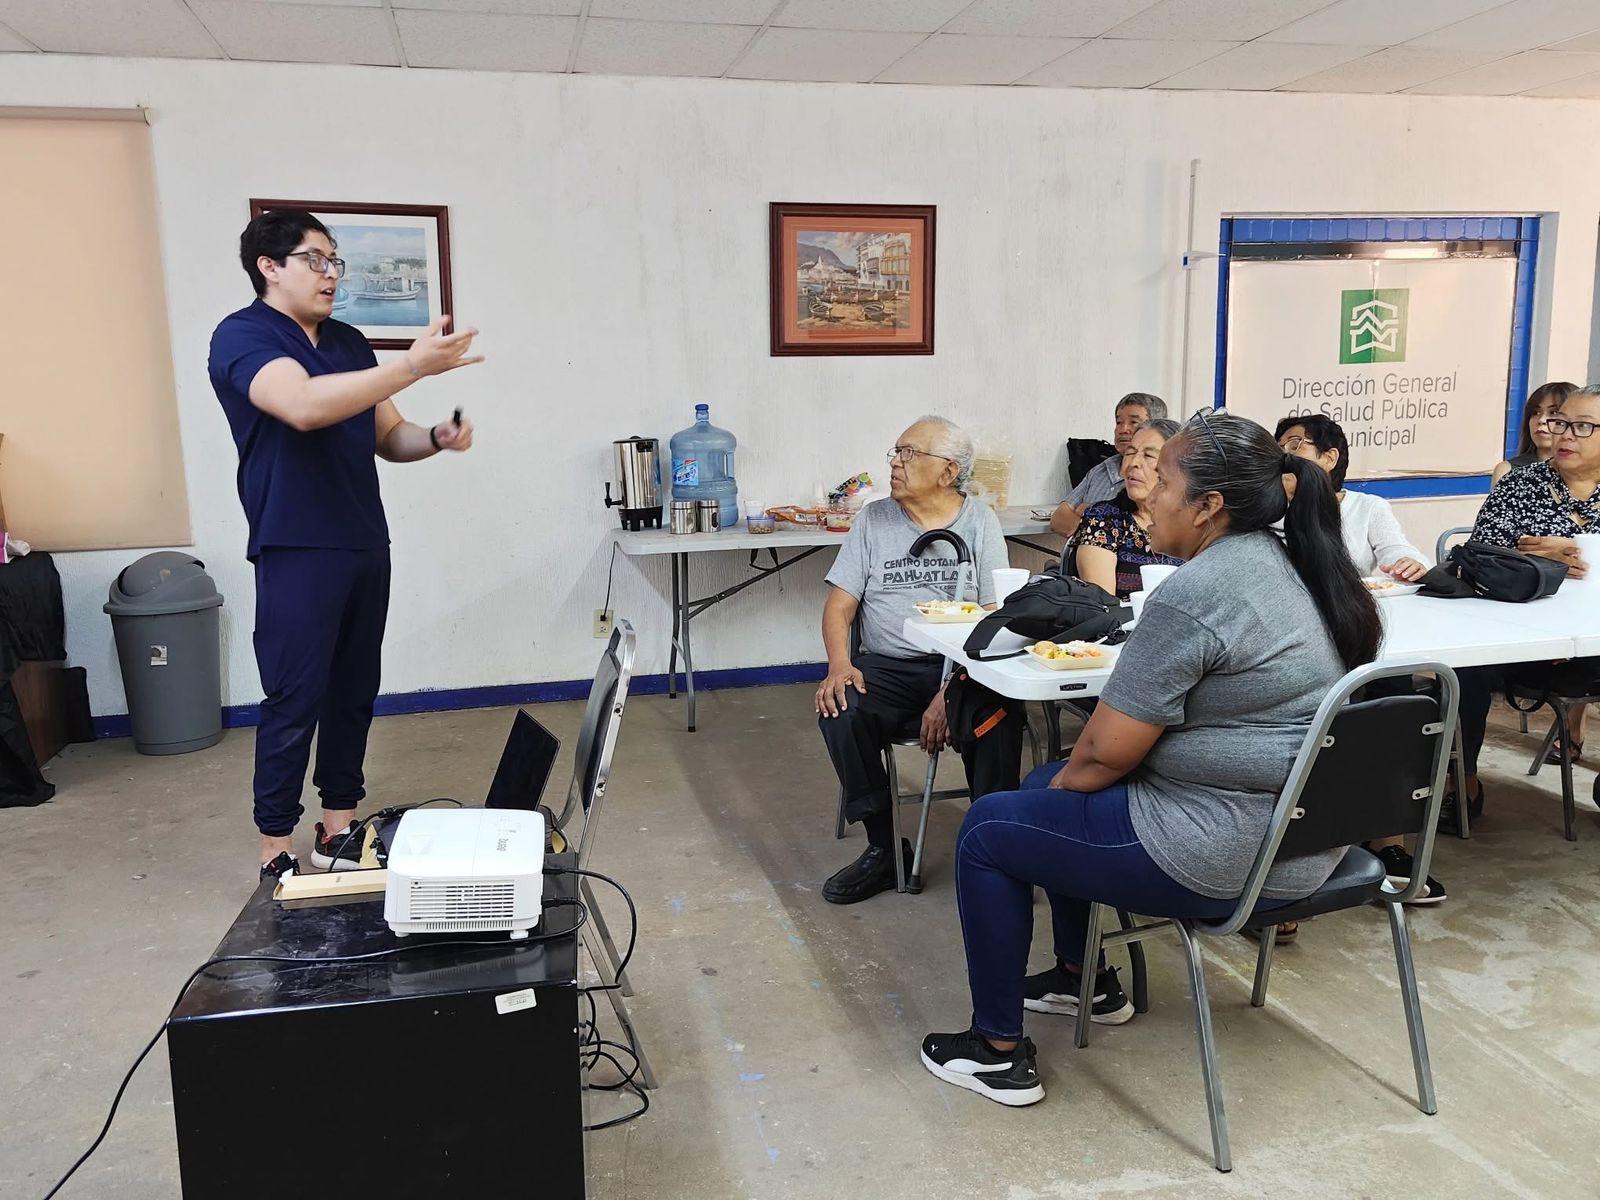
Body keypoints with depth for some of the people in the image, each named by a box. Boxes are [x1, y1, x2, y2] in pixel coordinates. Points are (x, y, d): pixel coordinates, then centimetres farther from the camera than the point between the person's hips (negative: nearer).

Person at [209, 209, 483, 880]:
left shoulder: (349, 343, 15)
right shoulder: (243, 336, -7)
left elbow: (387, 436, 18)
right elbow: (303, 405, -27)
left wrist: (436, 439, -4)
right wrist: (413, 365, -30)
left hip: (366, 545, 7)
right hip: (296, 549, -7)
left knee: (354, 693, 11)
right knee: (294, 702, -3)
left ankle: (338, 834, 23)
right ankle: (276, 857, 9)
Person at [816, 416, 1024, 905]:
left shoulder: (979, 521, 4)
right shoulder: (873, 519, 11)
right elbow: (839, 606, 7)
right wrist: (839, 664, -15)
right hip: (887, 667, 2)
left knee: (1001, 717, -32)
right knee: (840, 711, -27)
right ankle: (883, 849, -12)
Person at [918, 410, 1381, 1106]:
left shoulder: (1193, 595, -24)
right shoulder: (1289, 565, 8)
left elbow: (1108, 751, -19)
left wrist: (1063, 781, 3)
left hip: (1229, 861, -10)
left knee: (987, 831, 4)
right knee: (1046, 786, 24)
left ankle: (998, 1051, 15)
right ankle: (1086, 981, 37)